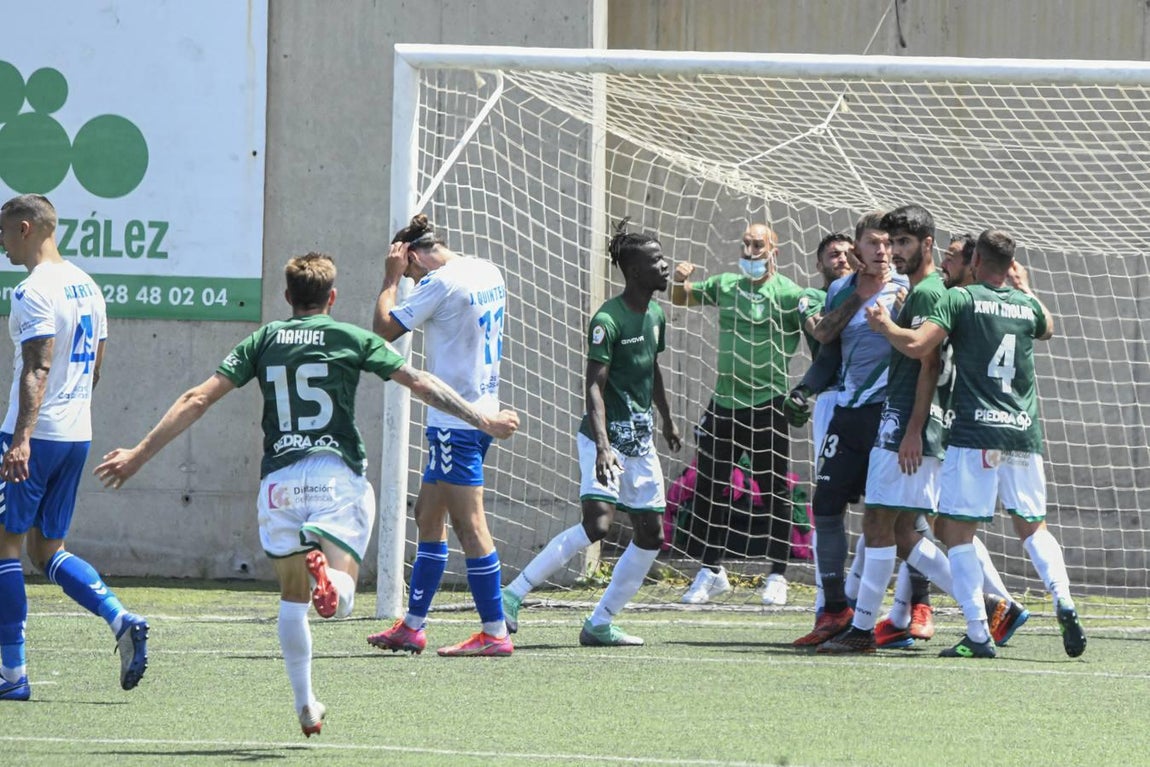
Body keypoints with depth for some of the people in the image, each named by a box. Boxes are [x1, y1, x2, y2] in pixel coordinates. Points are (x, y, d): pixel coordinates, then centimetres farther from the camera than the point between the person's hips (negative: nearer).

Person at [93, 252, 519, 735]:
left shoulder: (263, 341, 11)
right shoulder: (350, 339, 6)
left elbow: (198, 399, 7)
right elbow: (420, 383, 5)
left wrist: (139, 455, 11)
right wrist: (483, 421, 14)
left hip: (278, 479, 2)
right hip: (336, 475, -2)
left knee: (292, 599, 16)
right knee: (340, 601, -8)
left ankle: (305, 704, 14)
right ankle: (325, 569, -42)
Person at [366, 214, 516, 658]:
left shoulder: (440, 283, -16)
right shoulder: (488, 273, 10)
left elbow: (385, 328, -10)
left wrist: (391, 279, 1)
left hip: (454, 418, -10)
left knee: (470, 525, -7)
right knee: (428, 515, 16)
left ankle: (495, 633, -7)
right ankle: (412, 627, 21)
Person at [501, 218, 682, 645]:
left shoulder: (656, 316, 9)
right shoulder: (608, 320, -16)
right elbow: (594, 385, -21)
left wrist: (667, 420, 34)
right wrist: (602, 445, -31)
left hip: (641, 440, 9)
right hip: (606, 437, -9)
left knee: (651, 536, 5)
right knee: (597, 523, -23)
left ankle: (600, 625, 11)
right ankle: (513, 595, -14)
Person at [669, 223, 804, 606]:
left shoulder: (788, 293, -6)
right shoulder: (727, 285, 9)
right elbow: (681, 300, 19)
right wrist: (680, 281, -2)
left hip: (767, 404, -5)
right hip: (725, 400, 5)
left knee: (774, 491, 0)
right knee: (709, 488, 9)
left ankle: (777, 576, 9)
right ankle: (712, 571, 21)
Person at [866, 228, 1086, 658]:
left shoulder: (960, 299, -4)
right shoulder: (1027, 306, 10)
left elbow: (918, 346, -14)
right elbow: (1048, 328, 35)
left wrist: (883, 325, 4)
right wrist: (1025, 289, 48)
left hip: (975, 433, -5)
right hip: (1024, 431, 5)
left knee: (957, 531, 1)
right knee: (1033, 527, 16)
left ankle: (979, 634, -8)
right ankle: (1064, 603, -8)